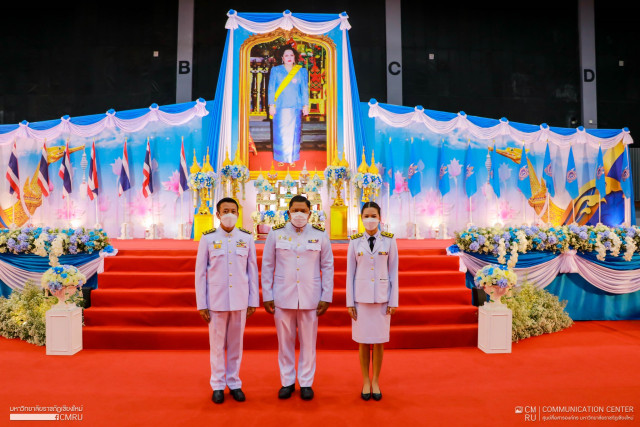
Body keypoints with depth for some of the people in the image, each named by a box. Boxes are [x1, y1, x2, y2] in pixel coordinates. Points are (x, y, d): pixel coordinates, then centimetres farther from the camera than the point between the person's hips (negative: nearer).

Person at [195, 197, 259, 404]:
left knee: (236, 343, 11)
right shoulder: (208, 238, -4)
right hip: (216, 299, -1)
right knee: (217, 344, 9)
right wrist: (201, 304, -4)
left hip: (240, 300, 1)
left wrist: (253, 301, 2)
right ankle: (218, 385, 25)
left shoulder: (247, 238, 0)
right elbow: (200, 272, -2)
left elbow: (252, 270, 3)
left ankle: (234, 383, 26)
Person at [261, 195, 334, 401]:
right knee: (285, 341, 9)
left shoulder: (320, 235, 1)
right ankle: (287, 382, 25)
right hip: (282, 297, 0)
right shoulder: (276, 233, 0)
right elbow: (267, 266, 3)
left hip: (310, 297, 0)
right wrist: (267, 296, 0)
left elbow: (328, 267, 3)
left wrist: (326, 297, -1)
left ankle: (306, 383, 23)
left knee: (308, 342, 7)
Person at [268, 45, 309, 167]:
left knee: (293, 132, 1)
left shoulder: (301, 71, 10)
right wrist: (271, 105, -3)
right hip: (280, 107, 0)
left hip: (295, 107, 0)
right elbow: (271, 89, 5)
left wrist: (305, 105, 2)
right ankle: (281, 158, 8)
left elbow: (305, 89, 9)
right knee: (280, 133, -1)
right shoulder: (275, 70, 8)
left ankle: (292, 158, 10)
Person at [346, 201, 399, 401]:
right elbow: (350, 273, 1)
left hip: (381, 297, 0)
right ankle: (365, 381, 22)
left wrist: (393, 301, -3)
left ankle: (375, 381, 22)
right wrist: (350, 302, -2)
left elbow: (393, 272, 0)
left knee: (379, 341, 6)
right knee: (363, 341, 7)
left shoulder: (389, 240, -2)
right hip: (361, 297, 0)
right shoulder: (355, 241, -1)